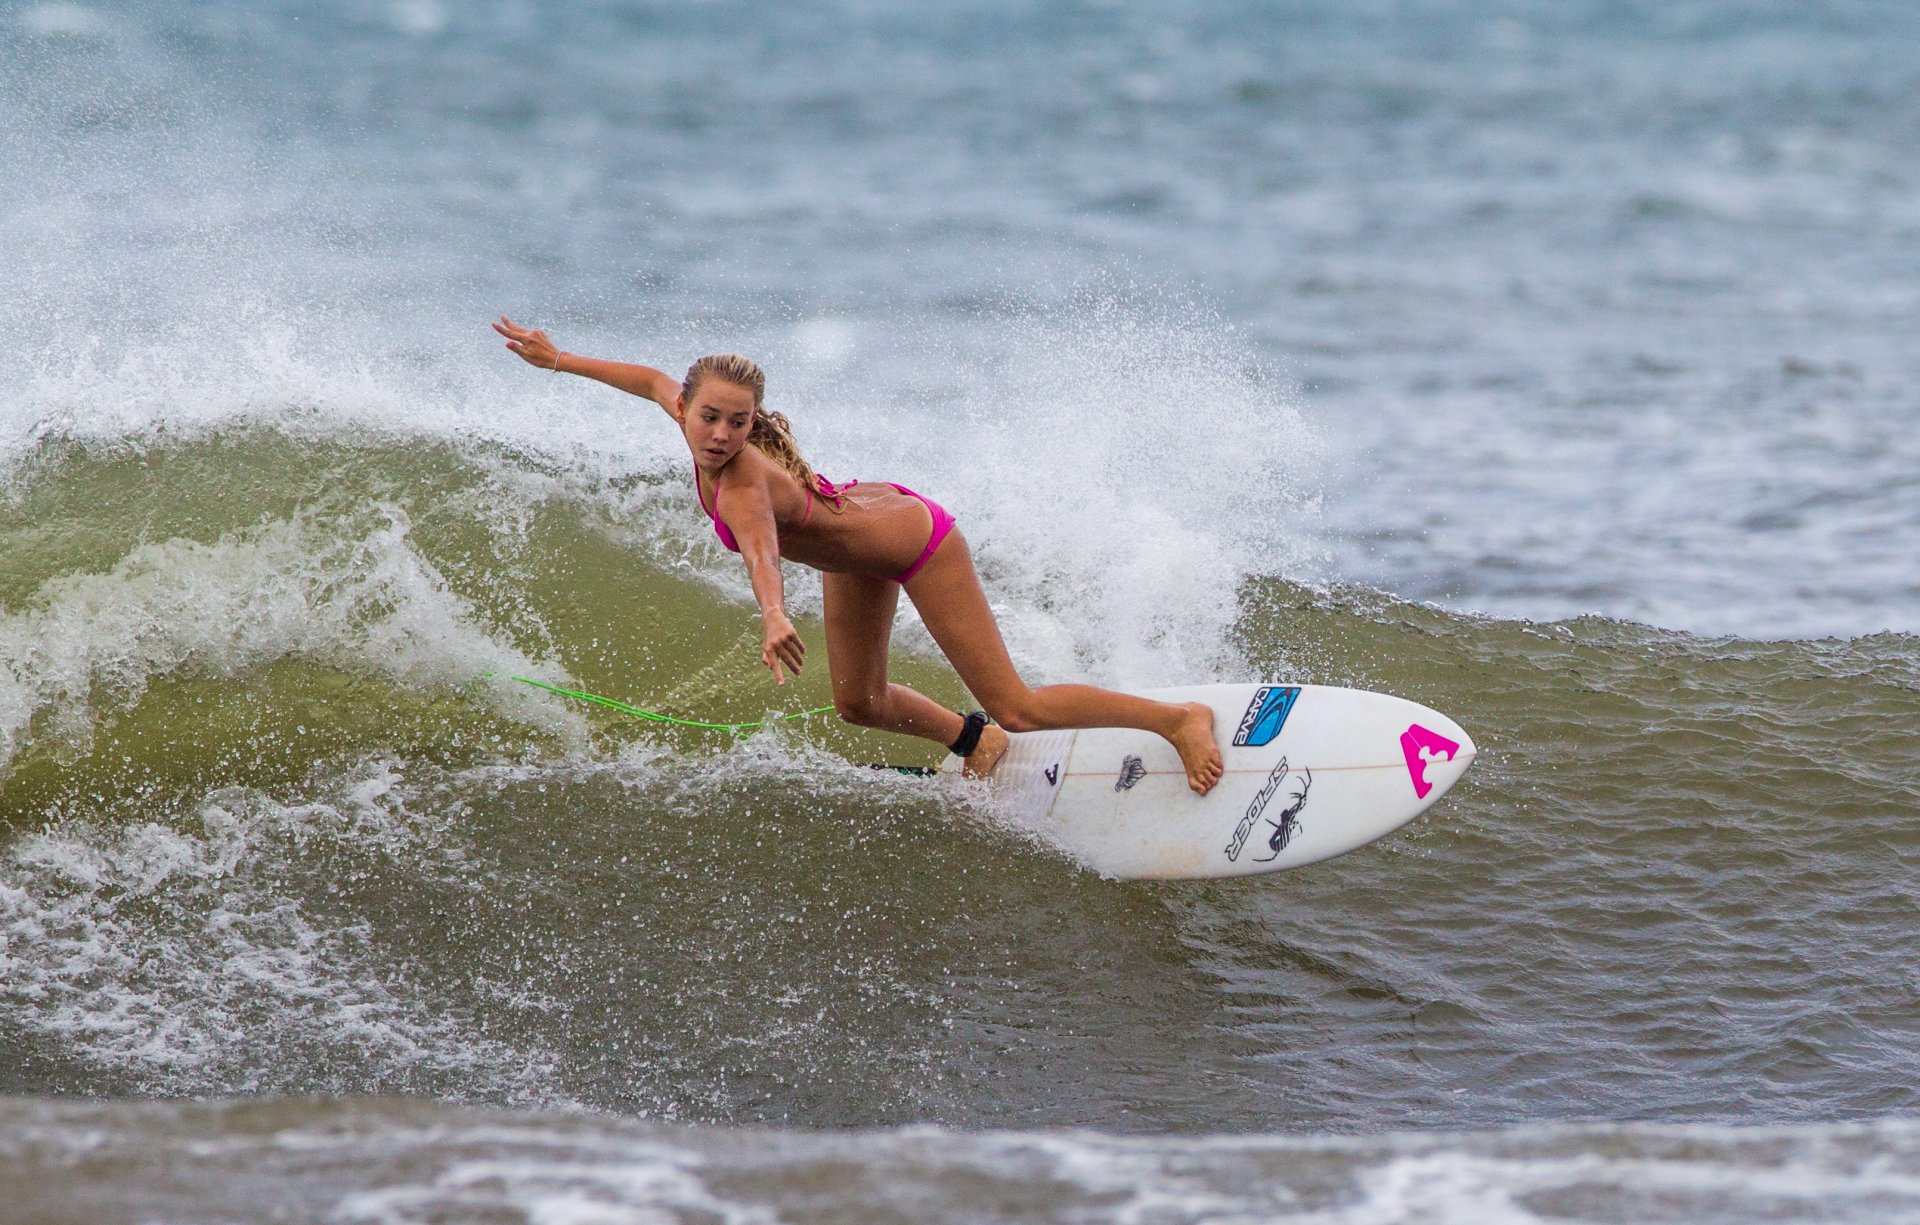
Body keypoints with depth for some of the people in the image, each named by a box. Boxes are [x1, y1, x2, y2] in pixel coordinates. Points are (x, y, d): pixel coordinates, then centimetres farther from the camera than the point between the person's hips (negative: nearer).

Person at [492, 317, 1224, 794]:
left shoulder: (742, 483, -40)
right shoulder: (696, 424, -19)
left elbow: (761, 546, -63)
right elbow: (654, 381, 5)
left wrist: (774, 620, -82)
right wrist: (557, 359, 12)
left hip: (912, 541, -8)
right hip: (860, 516, 8)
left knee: (1018, 709, -4)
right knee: (858, 703, 16)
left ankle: (1181, 719, 7)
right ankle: (977, 742, 42)